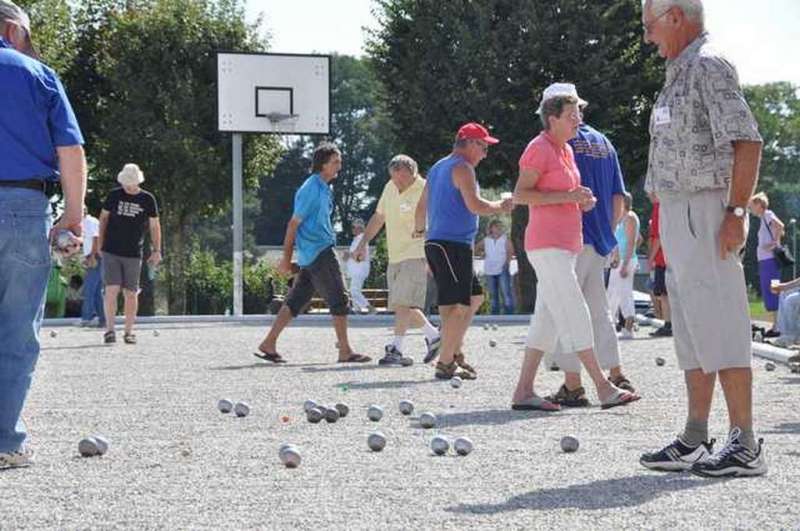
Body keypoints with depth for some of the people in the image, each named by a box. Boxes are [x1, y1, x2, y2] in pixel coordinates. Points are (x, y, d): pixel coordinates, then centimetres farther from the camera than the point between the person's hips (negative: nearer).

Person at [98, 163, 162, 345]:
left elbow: (154, 226, 8)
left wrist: (156, 250, 3)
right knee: (112, 290, -10)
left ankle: (128, 332, 12)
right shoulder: (114, 195, 4)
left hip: (133, 254, 0)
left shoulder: (148, 199, 3)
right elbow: (104, 217, 14)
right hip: (111, 252, 0)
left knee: (131, 293, 3)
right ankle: (109, 329, -4)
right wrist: (100, 242, 10)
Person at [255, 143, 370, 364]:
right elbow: (294, 223, -13)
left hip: (311, 254, 9)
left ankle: (268, 344, 11)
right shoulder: (312, 188, -13)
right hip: (319, 253, -9)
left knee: (296, 301, 9)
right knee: (339, 300, -5)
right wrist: (286, 259, -13)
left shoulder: (324, 188, 17)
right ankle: (345, 352, -1)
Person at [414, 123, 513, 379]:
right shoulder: (462, 168, -8)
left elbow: (421, 207, 28)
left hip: (435, 242, 10)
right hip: (453, 244, -10)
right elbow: (475, 205, -19)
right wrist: (501, 206, -4)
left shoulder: (437, 168, 21)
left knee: (474, 297, 17)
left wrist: (419, 230, 41)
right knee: (458, 305, -8)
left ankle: (454, 351, 16)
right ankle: (445, 364, -9)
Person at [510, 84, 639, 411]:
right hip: (547, 246, -10)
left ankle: (523, 391, 10)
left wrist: (582, 200, 9)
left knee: (547, 318, 8)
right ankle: (604, 389, -10)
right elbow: (520, 194, -16)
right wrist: (567, 196, -21)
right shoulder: (539, 148, -9)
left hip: (566, 246, 10)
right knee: (574, 314, -10)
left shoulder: (565, 150, 19)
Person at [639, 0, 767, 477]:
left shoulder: (708, 66, -11)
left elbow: (747, 141, -20)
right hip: (677, 217, 10)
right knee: (692, 335, 12)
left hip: (705, 213, -10)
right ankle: (695, 441, 18)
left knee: (720, 330, -10)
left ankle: (745, 445, -8)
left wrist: (737, 211, -24)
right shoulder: (680, 72, 19)